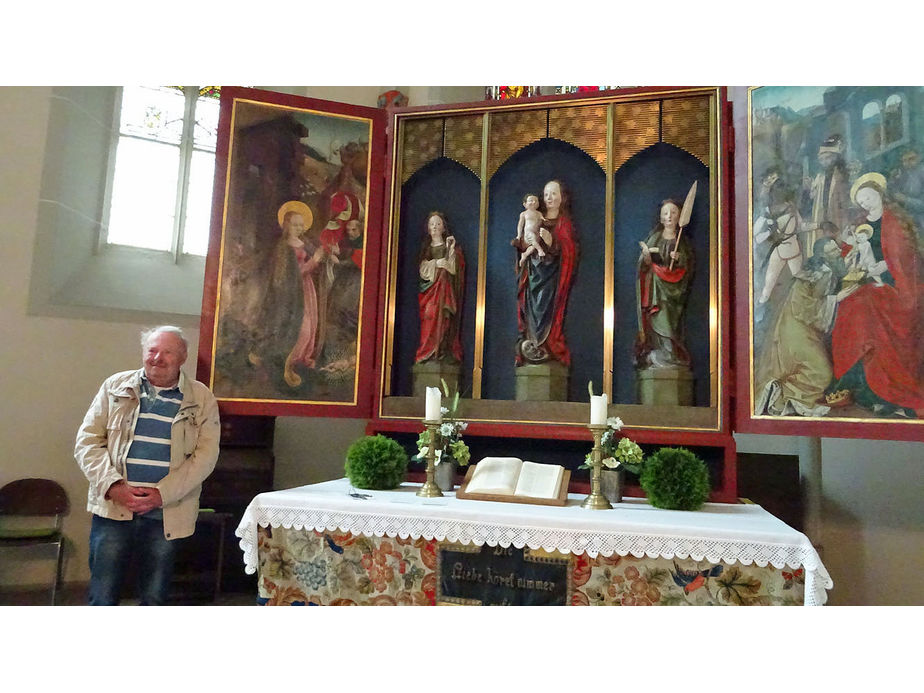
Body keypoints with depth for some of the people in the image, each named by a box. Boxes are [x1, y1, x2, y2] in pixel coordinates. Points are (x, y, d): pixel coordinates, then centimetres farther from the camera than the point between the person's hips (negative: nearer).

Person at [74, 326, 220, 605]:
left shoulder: (201, 399, 2)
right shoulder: (115, 386, 7)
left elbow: (205, 455, -4)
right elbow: (87, 441, 3)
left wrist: (161, 494, -13)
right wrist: (113, 485, -11)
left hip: (167, 513, 0)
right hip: (113, 507, 1)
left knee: (154, 598, 10)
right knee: (103, 596, 7)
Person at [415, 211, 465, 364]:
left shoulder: (450, 246, 13)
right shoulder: (425, 248, 19)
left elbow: (453, 269, -2)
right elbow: (422, 270, 6)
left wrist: (451, 249, -9)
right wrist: (436, 263, -10)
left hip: (445, 291, -2)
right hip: (428, 290, 2)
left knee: (443, 320, -16)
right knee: (429, 320, -13)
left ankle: (444, 355, -19)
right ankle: (428, 355, -16)